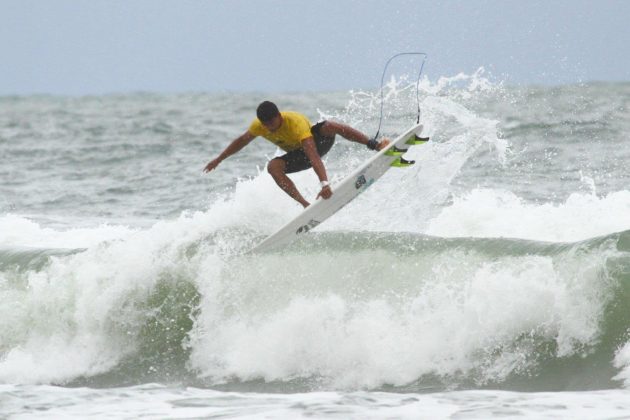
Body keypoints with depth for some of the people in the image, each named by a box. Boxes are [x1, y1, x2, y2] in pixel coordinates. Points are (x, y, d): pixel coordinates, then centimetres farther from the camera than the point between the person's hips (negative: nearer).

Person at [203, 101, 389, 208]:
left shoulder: (295, 122, -37)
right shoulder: (259, 126, -19)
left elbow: (314, 156, -48)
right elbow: (242, 140, 5)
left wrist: (324, 184, -59)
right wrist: (218, 159, 11)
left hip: (317, 142, -5)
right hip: (299, 156, 5)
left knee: (330, 126, -37)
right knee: (273, 167, -27)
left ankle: (376, 146, -37)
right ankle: (305, 204, -30)